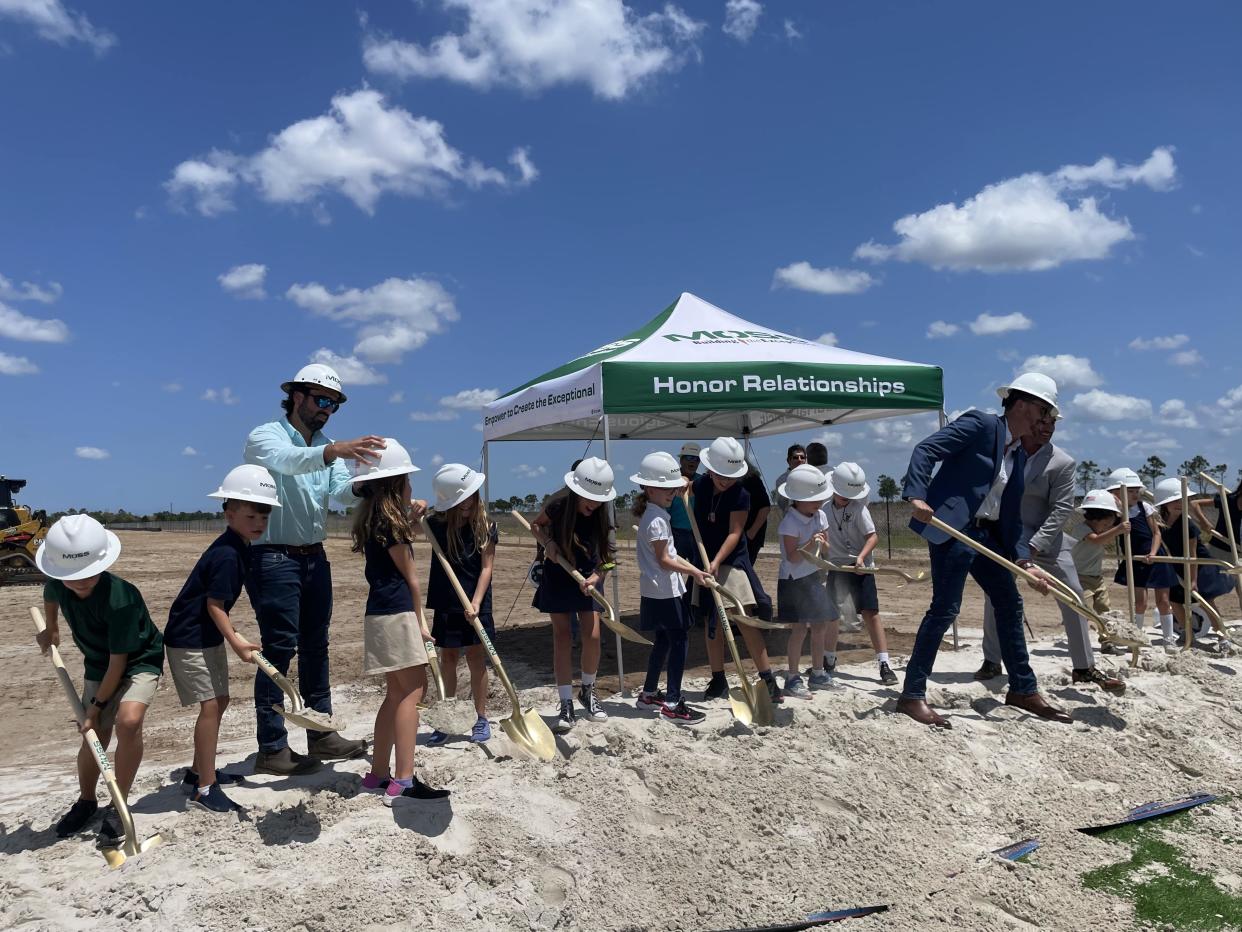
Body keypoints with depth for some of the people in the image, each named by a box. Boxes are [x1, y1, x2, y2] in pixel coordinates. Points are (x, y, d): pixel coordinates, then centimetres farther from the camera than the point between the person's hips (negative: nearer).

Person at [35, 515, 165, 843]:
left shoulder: (121, 599, -36)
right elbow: (51, 597, 13)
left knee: (128, 721, -29)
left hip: (140, 660, -6)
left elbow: (118, 662, -27)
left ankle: (117, 808, -12)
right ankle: (85, 802, 36)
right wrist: (51, 631, 28)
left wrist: (97, 706, -18)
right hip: (97, 664, 6)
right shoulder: (58, 585, -17)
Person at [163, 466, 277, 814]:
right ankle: (205, 788, -2)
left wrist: (230, 638, 20)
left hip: (209, 637, 10)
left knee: (220, 701, 15)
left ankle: (199, 772, 29)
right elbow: (214, 603, -24)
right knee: (210, 705, -10)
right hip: (188, 639, -10)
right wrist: (235, 640, -27)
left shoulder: (239, 549, 5)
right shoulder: (226, 554, -25)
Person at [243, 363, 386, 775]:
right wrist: (334, 450, -51)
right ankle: (271, 749, 2)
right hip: (274, 558, -7)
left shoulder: (327, 449, 13)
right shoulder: (265, 437, -7)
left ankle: (321, 735, 22)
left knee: (315, 647, 12)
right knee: (280, 649, -6)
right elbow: (287, 460, -32)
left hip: (314, 557, 7)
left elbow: (344, 490, -6)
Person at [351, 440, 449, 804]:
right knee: (412, 690, -9)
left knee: (397, 693, 14)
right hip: (396, 613, -10)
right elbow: (409, 576, -5)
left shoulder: (373, 518, 15)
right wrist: (419, 620, 1)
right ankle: (403, 782, -10)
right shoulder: (389, 521, -13)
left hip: (382, 613, 10)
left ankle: (378, 774, 20)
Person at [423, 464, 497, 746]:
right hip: (446, 604, 2)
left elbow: (486, 567, -10)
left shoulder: (484, 526, -8)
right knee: (448, 658, 9)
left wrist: (476, 602, -19)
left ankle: (481, 718, 16)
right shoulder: (436, 525, -4)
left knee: (476, 658, 4)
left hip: (475, 604, -2)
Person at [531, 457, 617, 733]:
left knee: (593, 636, -7)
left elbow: (604, 556, -11)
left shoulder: (600, 518, -14)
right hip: (557, 577, -1)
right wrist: (548, 542, -15)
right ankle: (566, 705, 0)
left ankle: (588, 692, 18)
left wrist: (596, 576, -31)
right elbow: (536, 524, 4)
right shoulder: (557, 508, -18)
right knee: (562, 638, -5)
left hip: (587, 577, 1)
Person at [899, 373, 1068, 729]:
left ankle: (1023, 689, 27)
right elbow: (925, 450, -17)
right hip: (952, 527, -9)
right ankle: (912, 695, -2)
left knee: (1010, 604, 12)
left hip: (987, 535, 9)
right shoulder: (979, 424, -7)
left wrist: (1025, 561, 4)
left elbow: (1011, 515, 15)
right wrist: (916, 495, -30)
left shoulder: (1019, 455, 16)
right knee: (944, 609, -11)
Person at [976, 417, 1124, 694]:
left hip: (1046, 537, -1)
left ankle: (1084, 668, 7)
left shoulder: (1062, 463, -13)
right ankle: (992, 661, 17)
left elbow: (1062, 509, -16)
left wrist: (1034, 544, -24)